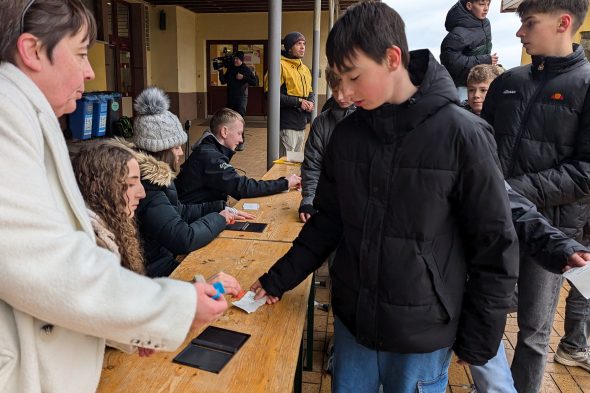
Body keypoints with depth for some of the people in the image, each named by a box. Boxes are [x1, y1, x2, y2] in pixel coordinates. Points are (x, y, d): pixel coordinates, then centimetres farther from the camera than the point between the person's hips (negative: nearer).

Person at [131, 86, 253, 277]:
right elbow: (184, 238, -29)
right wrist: (219, 218, -12)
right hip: (155, 272, -9)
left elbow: (179, 210, 17)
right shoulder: (147, 189, -25)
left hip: (164, 257, 9)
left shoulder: (154, 177, 6)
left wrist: (222, 209, 7)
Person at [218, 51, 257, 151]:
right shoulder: (230, 69, 11)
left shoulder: (246, 69, -1)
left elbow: (255, 82, -5)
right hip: (230, 98, 5)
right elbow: (223, 81, 11)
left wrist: (243, 78, -14)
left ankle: (241, 142, -14)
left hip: (241, 98, -5)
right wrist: (221, 71, -3)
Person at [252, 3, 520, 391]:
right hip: (351, 321, 4)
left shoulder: (461, 134, -16)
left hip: (422, 332, -4)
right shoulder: (347, 133, -2)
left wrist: (478, 339, -6)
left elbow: (495, 246, -10)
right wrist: (279, 278, 2)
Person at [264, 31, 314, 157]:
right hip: (287, 124, -8)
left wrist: (310, 102, 3)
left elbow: (310, 92, 28)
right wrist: (298, 102, -17)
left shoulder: (305, 69, 17)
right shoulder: (281, 65, -9)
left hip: (302, 124, 8)